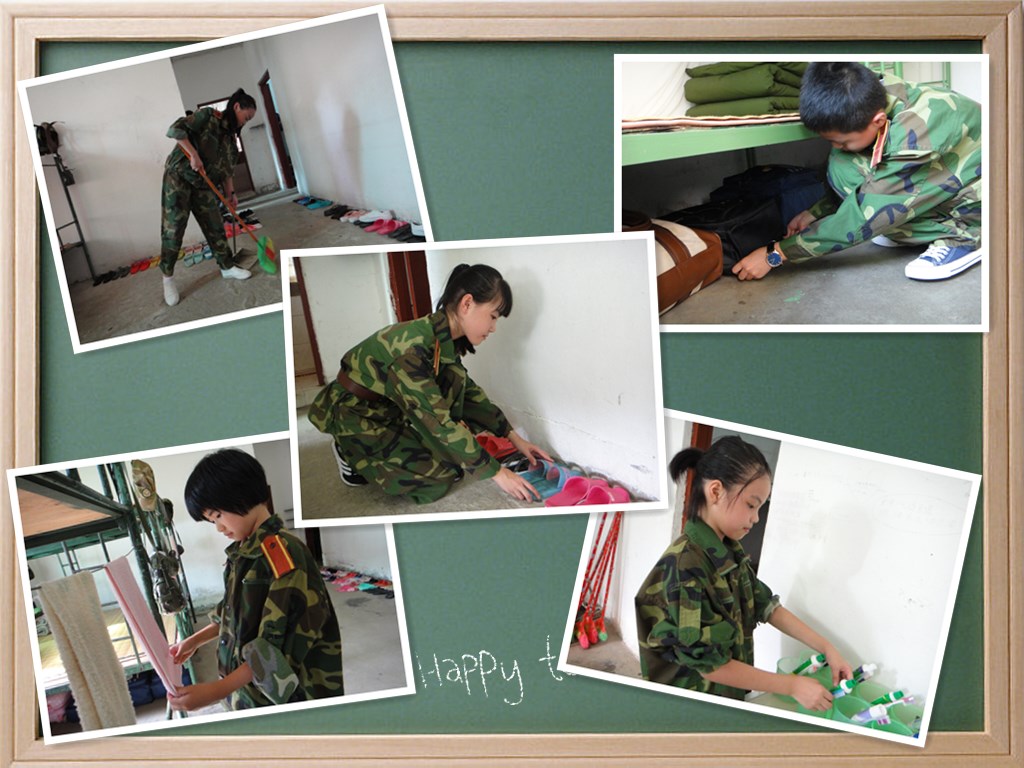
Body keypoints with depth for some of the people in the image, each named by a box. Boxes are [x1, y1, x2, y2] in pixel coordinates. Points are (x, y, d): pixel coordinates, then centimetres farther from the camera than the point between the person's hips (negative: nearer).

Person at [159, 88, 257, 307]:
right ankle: (168, 277, 0)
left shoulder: (231, 135, 12)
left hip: (203, 184, 7)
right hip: (178, 176, -7)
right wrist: (194, 154, -26)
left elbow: (227, 168, 16)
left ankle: (227, 267, 22)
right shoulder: (208, 116, -10)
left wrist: (230, 194, 7)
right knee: (173, 229, -8)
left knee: (215, 226, 8)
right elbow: (176, 129, -20)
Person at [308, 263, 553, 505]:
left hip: (388, 408, 8)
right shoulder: (412, 347, -33)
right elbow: (437, 422, -33)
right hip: (353, 415, -8)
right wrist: (496, 472, -30)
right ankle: (354, 457, 5)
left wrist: (514, 437, 3)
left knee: (455, 375, -9)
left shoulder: (445, 339, -6)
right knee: (438, 480, -15)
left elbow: (468, 391, 7)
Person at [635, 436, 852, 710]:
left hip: (728, 696, 8)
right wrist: (792, 686, -19)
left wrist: (826, 648, 0)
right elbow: (708, 663, -24)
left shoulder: (731, 553, 2)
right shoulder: (685, 566, -27)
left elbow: (767, 607, 9)